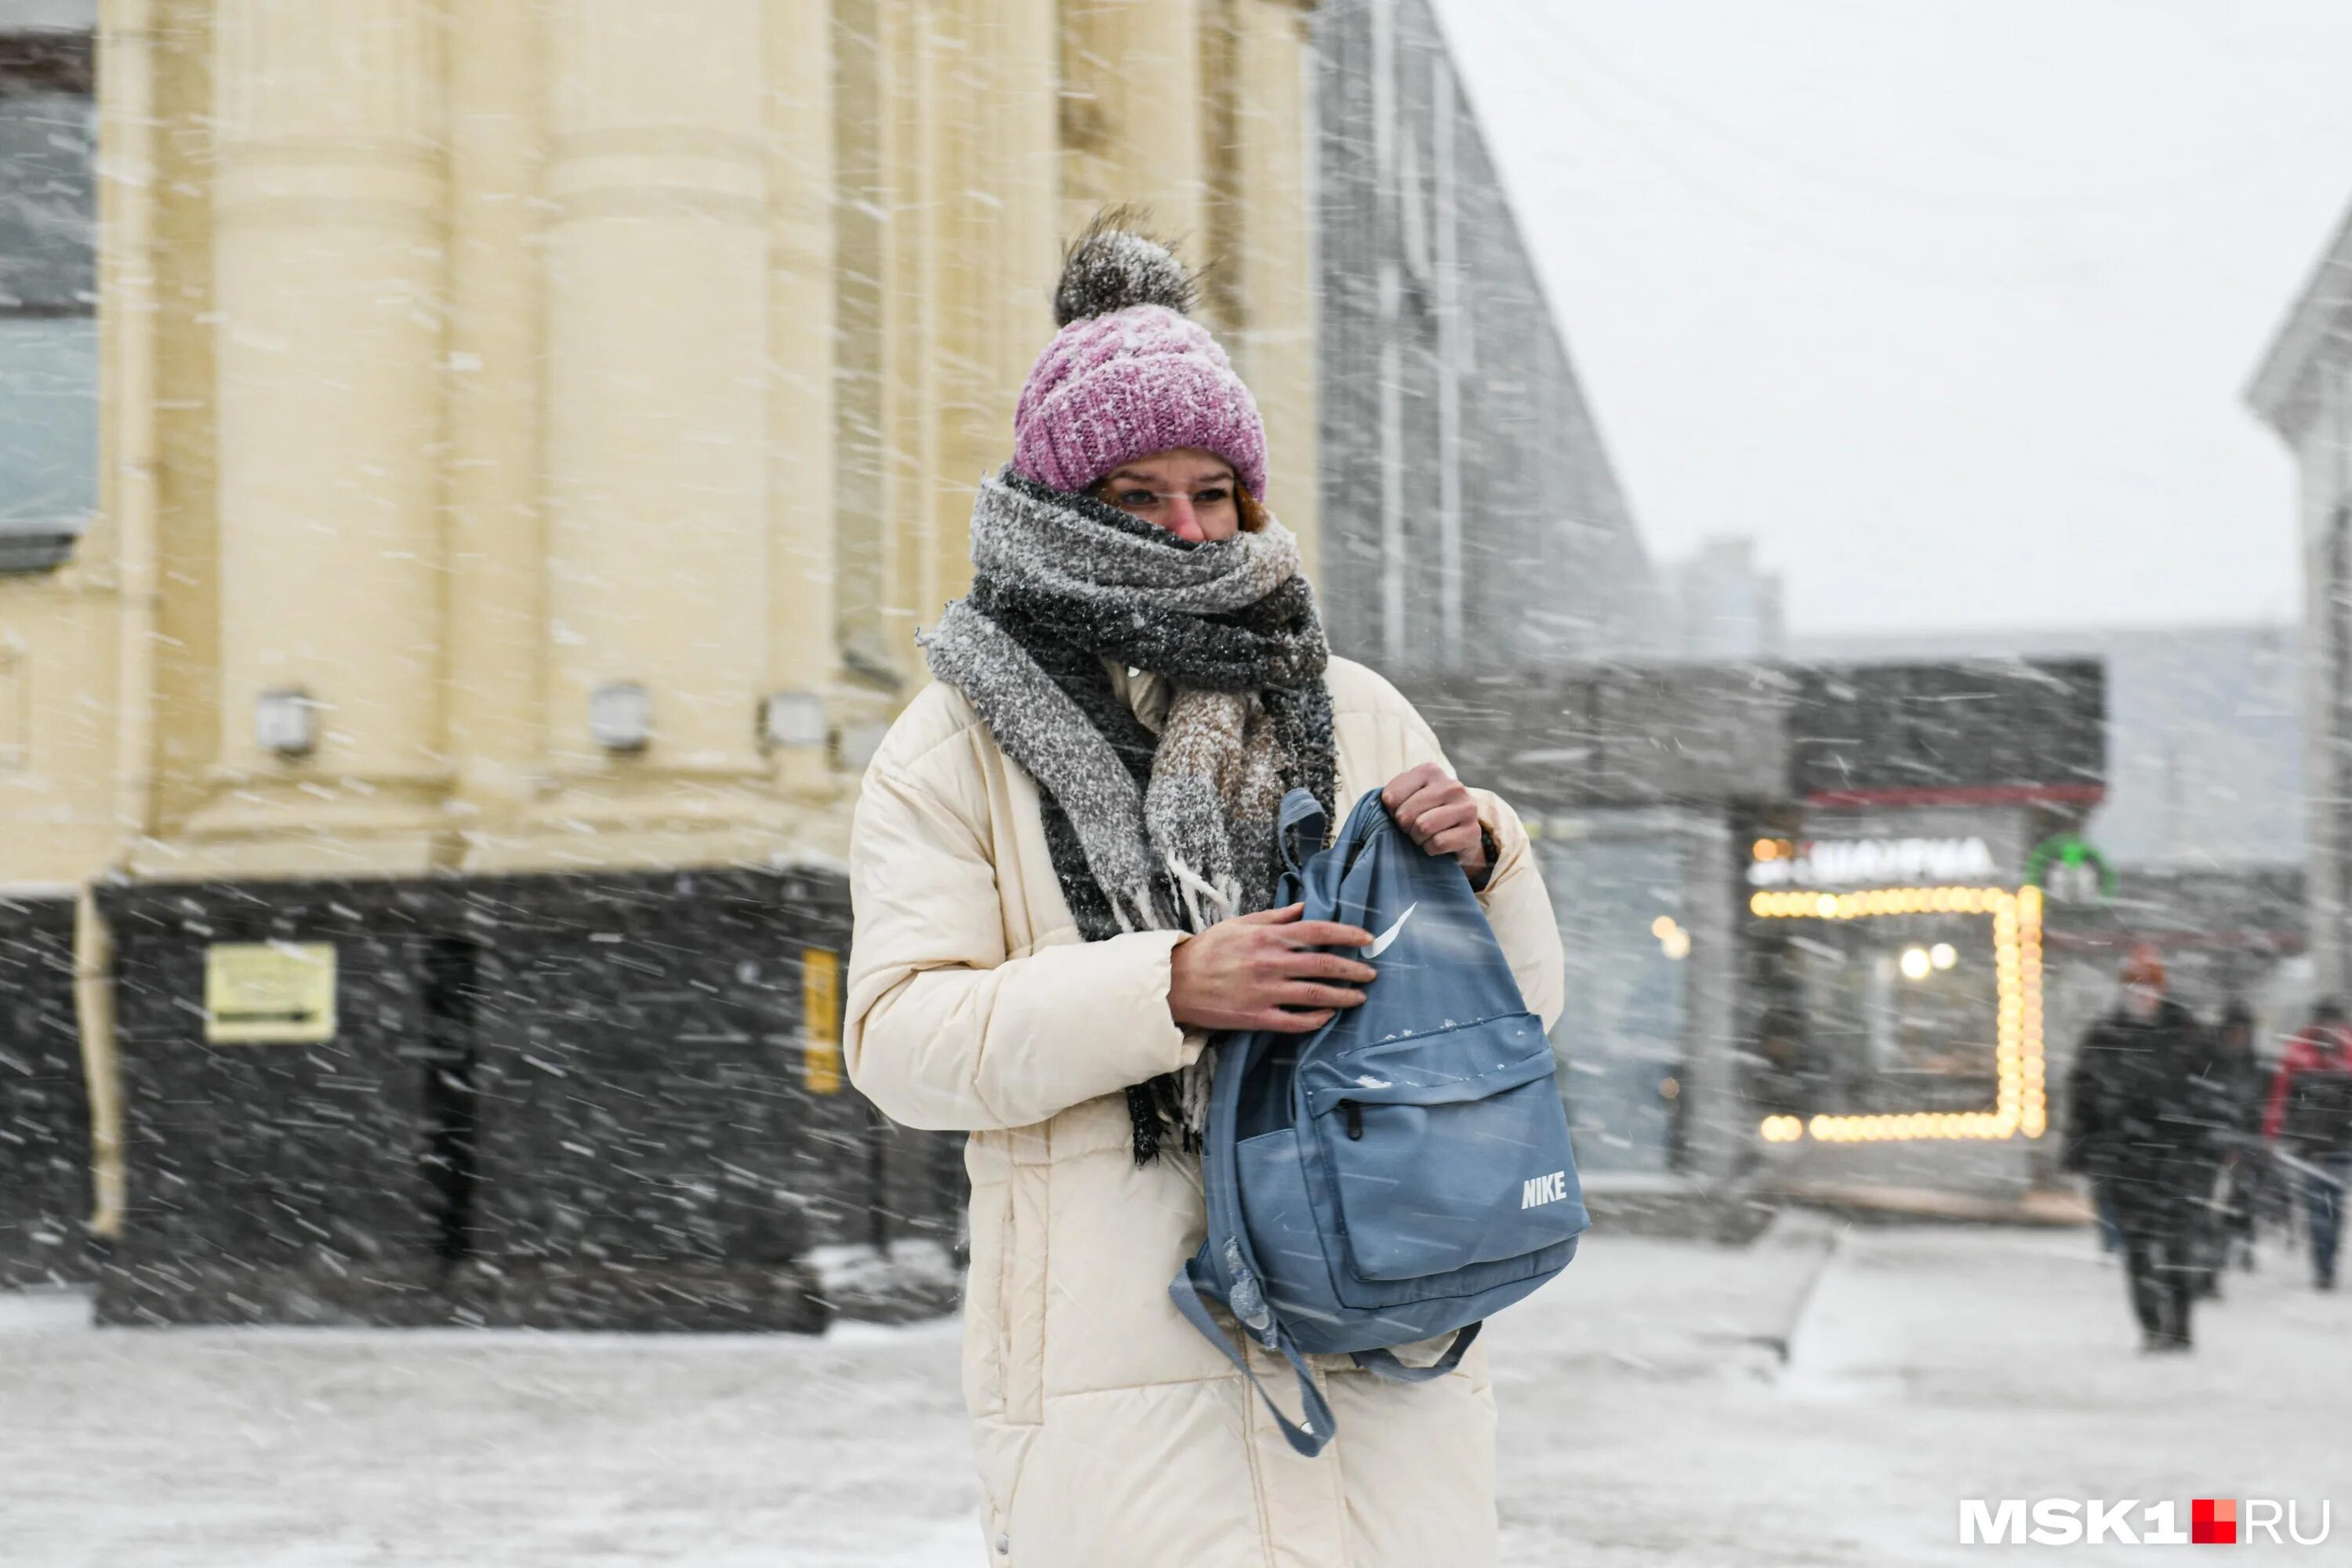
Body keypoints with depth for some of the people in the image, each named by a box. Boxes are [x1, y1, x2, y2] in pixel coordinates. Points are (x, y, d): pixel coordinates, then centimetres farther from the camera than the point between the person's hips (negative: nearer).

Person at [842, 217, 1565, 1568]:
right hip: (1113, 1348, -2)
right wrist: (1169, 988, -18)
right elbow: (902, 1037, -5)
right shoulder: (959, 744, 8)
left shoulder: (1351, 712, 15)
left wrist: (1481, 858, -3)